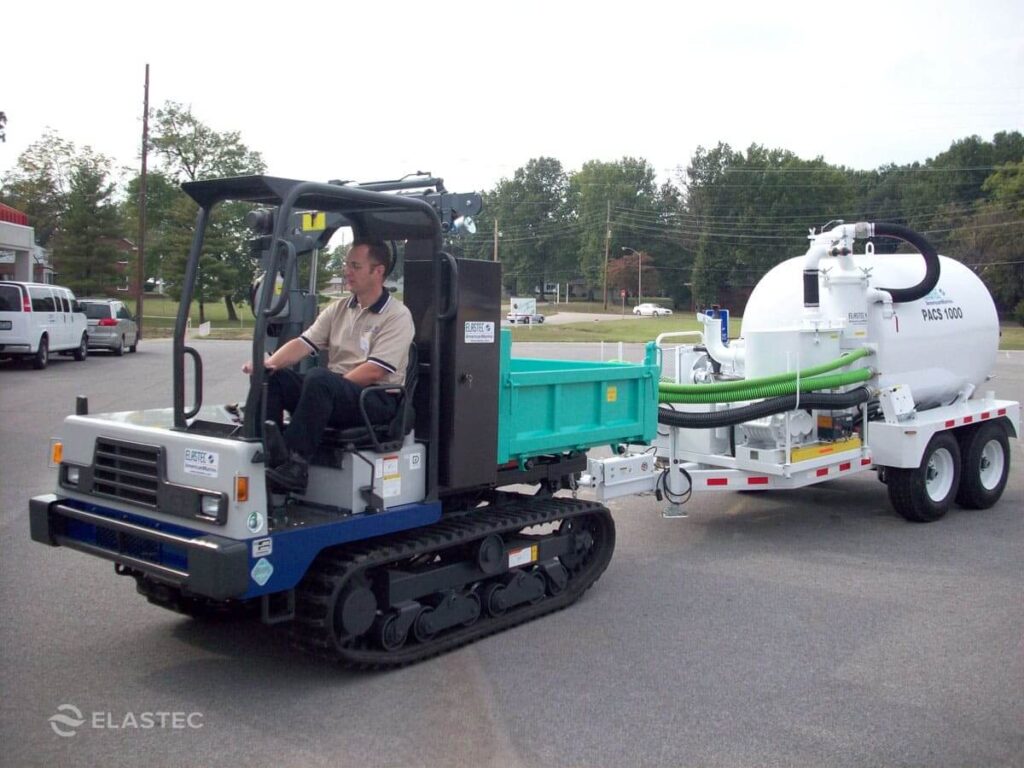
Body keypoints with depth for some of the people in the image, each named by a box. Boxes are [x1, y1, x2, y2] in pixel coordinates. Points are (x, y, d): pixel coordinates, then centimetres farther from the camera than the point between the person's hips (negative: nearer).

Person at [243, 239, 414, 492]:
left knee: (319, 378, -35)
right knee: (270, 376, -12)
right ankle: (269, 455, -18)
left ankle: (295, 466, -34)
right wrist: (271, 363, -14)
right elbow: (304, 343, 4)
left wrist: (332, 386, -19)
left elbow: (373, 372, -16)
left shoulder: (398, 316, -6)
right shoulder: (338, 309, 16)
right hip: (333, 395, 7)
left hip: (377, 400, -7)